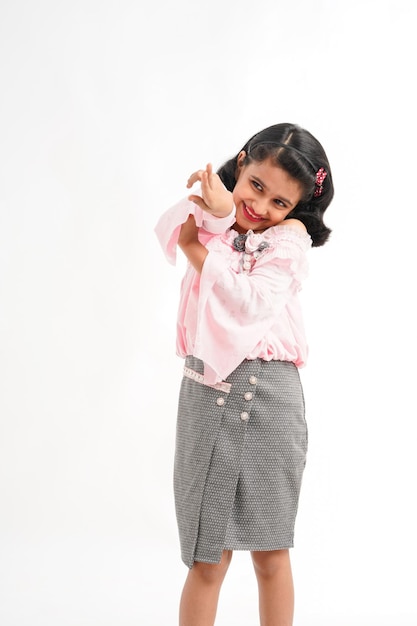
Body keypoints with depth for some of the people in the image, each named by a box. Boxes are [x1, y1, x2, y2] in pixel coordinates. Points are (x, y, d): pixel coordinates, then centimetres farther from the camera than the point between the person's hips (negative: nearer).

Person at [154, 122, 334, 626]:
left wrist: (198, 249, -9)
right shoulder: (212, 226, 12)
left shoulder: (289, 238, -1)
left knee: (271, 554, 8)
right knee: (207, 560, 5)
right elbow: (171, 230, -9)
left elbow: (251, 304, -15)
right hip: (207, 392, 3)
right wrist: (216, 213, -24)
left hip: (269, 394, -2)